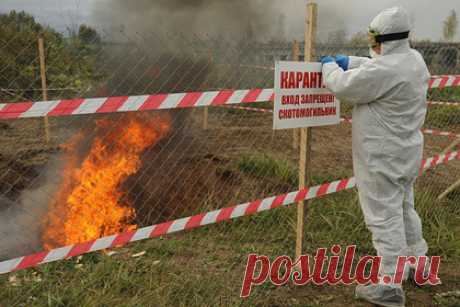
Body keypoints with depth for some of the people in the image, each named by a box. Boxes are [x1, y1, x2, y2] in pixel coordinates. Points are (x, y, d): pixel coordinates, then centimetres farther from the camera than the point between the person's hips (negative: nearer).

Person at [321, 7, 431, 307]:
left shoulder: (385, 69, -27)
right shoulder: (414, 59, 3)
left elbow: (343, 86, -17)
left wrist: (330, 66, 3)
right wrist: (348, 61, 13)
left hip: (383, 156, -10)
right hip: (405, 151, 10)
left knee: (385, 217, -1)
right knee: (404, 208, 24)